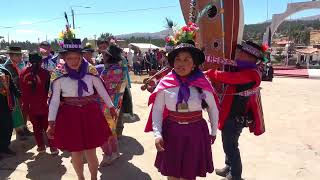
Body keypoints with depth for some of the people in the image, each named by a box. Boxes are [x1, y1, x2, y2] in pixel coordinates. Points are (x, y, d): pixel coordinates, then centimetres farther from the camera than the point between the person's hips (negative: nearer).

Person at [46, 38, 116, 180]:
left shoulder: (91, 73, -5)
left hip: (90, 114, 0)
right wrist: (51, 122, -5)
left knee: (90, 152, 6)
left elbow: (102, 91, 7)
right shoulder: (59, 76, -5)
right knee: (75, 152, 13)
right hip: (69, 116, 1)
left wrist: (111, 107, 16)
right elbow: (54, 100, -2)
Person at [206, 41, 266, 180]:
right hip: (232, 114, 9)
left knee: (230, 146, 5)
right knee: (229, 144, 22)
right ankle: (229, 168, 40)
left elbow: (226, 77, -31)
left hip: (235, 117, -9)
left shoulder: (250, 74, -23)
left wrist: (208, 73, -18)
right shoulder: (245, 70, 9)